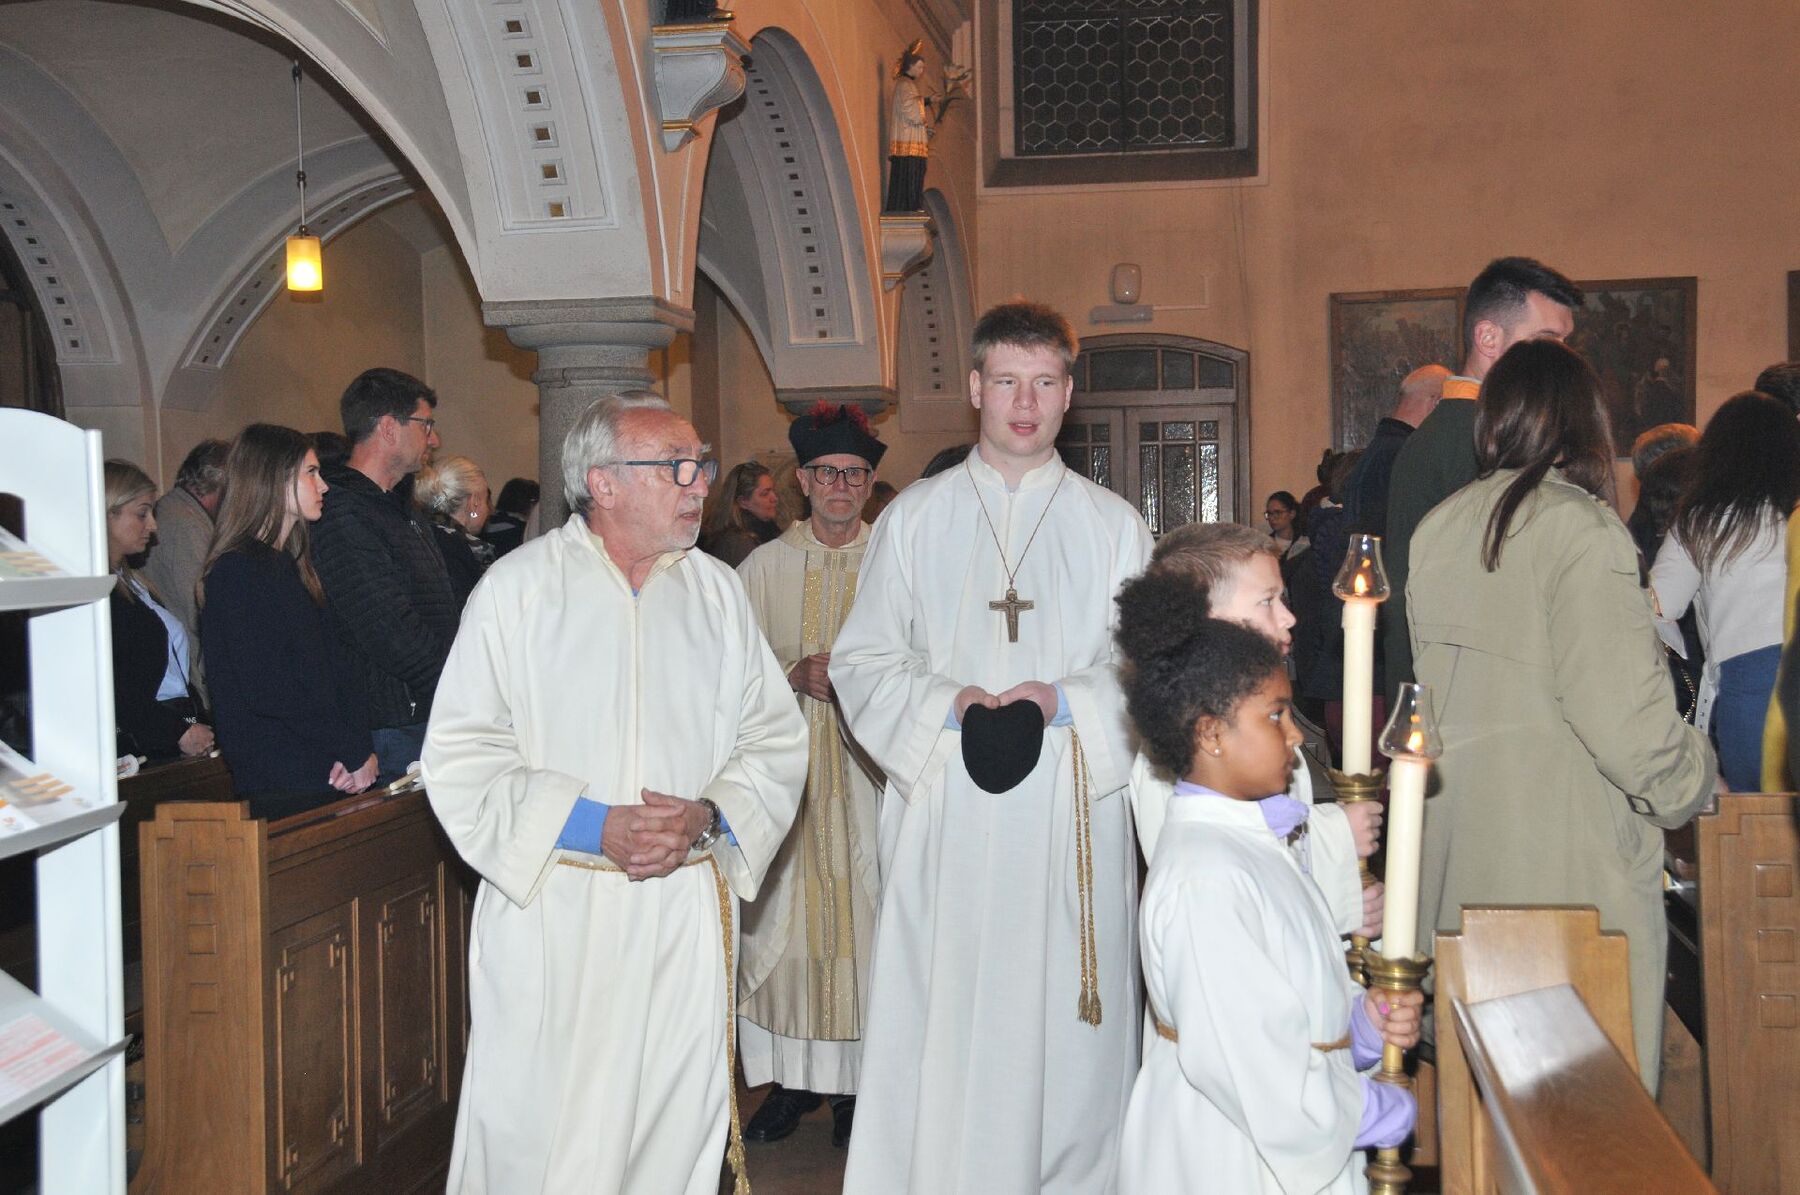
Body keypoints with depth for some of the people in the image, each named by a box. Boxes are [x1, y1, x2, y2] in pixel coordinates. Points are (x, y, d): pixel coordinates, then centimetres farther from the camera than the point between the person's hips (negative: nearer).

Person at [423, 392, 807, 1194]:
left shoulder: (715, 590, 8)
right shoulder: (520, 586, -2)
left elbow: (775, 737, 8)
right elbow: (461, 757, -6)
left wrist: (708, 815, -11)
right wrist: (592, 825, -16)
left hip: (685, 917, 3)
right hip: (551, 913, -3)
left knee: (675, 1128, 7)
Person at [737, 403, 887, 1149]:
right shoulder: (765, 567, 8)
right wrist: (795, 676, -11)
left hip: (871, 760, -1)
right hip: (786, 761, 1)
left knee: (863, 912, 0)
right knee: (783, 921, 1)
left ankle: (859, 1082, 9)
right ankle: (793, 1080, 11)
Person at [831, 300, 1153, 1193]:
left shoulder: (1113, 525, 9)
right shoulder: (914, 518, 9)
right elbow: (860, 661, 5)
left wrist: (1065, 700, -12)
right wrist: (948, 702, -12)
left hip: (1071, 815, 0)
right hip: (944, 813, 0)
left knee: (1064, 1026, 2)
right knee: (936, 1025, -1)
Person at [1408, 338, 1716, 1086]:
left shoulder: (1438, 528, 5)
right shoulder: (1581, 531, -14)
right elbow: (1622, 710, -17)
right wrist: (1691, 780, 1)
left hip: (1461, 840, 7)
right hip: (1565, 853, -7)